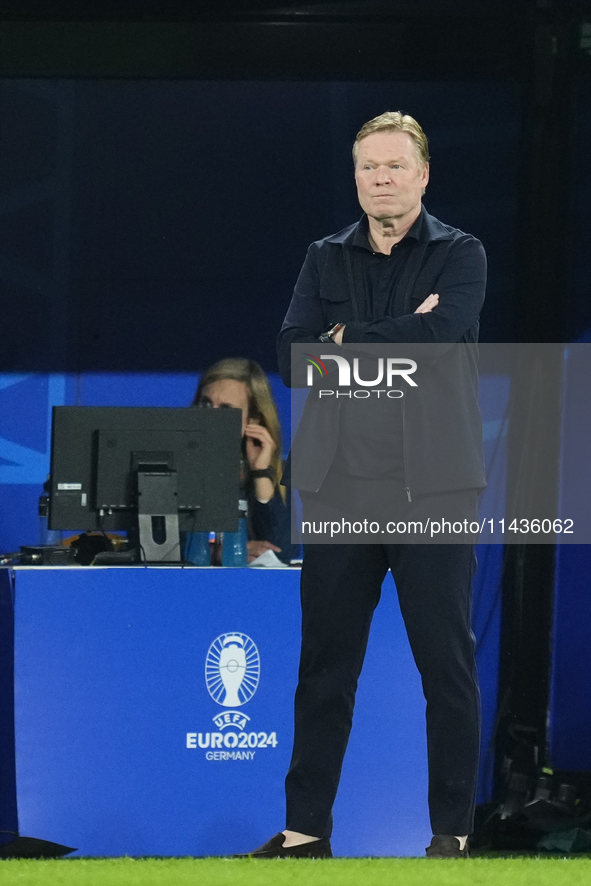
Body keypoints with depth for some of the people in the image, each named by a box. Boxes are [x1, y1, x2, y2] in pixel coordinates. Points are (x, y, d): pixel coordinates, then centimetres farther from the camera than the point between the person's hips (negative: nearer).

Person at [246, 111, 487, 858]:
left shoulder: (460, 256, 3)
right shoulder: (326, 259, 13)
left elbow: (437, 337, -16)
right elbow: (291, 358, 0)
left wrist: (345, 340, -5)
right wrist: (399, 337, -10)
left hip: (432, 487, -3)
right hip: (340, 487, 3)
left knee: (447, 663, 0)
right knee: (325, 662, 4)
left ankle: (453, 829, 6)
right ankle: (306, 828, 9)